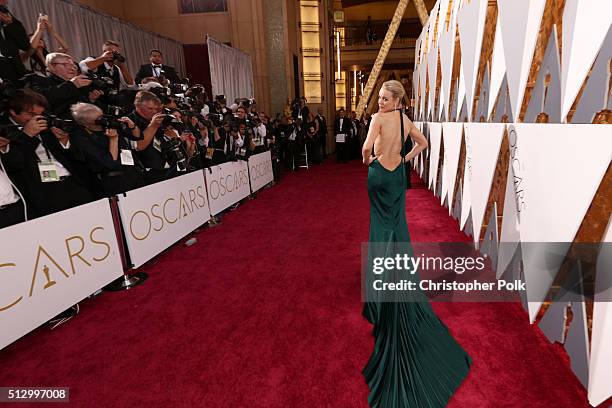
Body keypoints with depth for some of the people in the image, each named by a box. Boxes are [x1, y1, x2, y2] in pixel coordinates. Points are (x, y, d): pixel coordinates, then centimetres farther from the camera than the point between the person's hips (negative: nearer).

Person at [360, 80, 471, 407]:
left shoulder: (379, 118, -14)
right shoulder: (406, 120, 8)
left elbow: (367, 147, -23)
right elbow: (422, 143, 19)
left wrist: (366, 160, -3)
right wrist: (405, 158, 15)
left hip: (380, 175, -6)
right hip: (398, 176, 7)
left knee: (383, 225, 2)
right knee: (397, 223, 14)